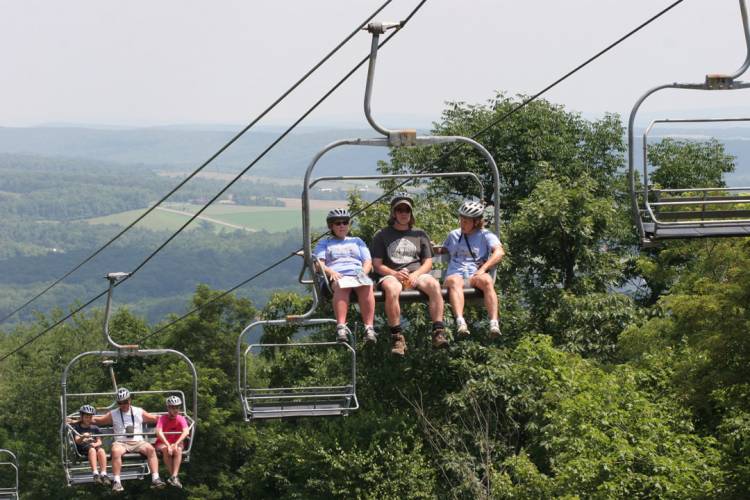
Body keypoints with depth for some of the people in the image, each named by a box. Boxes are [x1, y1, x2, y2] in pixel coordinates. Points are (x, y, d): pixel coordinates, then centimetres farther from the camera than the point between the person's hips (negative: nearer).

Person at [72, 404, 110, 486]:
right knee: (92, 450, -38)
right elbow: (77, 441, -3)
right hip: (82, 448, -3)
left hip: (94, 445, 3)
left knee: (101, 450, -34)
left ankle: (103, 474, -45)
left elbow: (99, 441, 13)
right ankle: (95, 473, -51)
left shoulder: (95, 428, 23)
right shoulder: (77, 428, 13)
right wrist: (83, 437, -26)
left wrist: (96, 444, -11)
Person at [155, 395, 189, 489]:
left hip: (177, 443, 1)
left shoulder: (181, 419, -7)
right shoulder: (162, 419, -12)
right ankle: (173, 476, -30)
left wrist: (176, 444, -38)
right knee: (166, 450, -36)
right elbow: (159, 432, -27)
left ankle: (174, 477, -38)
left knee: (178, 450, -34)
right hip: (162, 443, -1)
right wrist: (168, 445, -39)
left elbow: (186, 432, -24)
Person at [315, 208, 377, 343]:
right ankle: (341, 327, -54)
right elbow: (319, 263, 12)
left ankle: (369, 327, -47)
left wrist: (363, 273, -2)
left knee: (366, 287, -37)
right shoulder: (324, 244, 29)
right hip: (337, 276, -2)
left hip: (358, 273, 2)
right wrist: (330, 271, -10)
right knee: (341, 286, -41)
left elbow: (368, 262, 21)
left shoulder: (357, 242, 34)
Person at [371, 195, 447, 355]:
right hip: (391, 274, -2)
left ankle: (438, 333, -39)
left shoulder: (419, 234, 24)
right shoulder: (382, 235, 18)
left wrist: (416, 274, -6)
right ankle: (397, 338, -40)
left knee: (434, 284, -33)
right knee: (391, 289, -40)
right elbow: (377, 264, 9)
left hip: (417, 274, 2)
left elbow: (428, 262, 16)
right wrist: (395, 274, -11)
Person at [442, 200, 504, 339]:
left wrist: (483, 269, -18)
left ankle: (494, 324, -53)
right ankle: (460, 322, -62)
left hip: (475, 275, -1)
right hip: (456, 274, 1)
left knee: (486, 280, -39)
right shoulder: (453, 235, 29)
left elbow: (499, 252, -4)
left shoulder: (485, 235, 14)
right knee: (454, 281, -38)